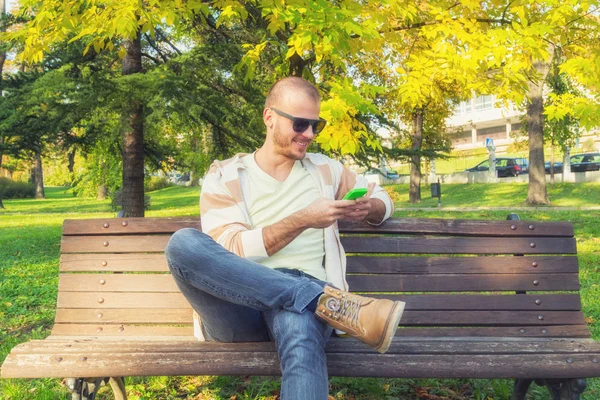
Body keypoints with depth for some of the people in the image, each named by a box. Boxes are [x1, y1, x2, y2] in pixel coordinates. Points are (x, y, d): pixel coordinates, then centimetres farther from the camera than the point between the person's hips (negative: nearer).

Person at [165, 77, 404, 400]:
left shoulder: (325, 170, 20)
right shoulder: (224, 177, 9)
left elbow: (383, 199, 31)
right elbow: (232, 251, -5)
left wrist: (368, 208, 5)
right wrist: (301, 221, -16)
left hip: (303, 297, 0)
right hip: (238, 308, 1)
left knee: (300, 333, -39)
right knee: (183, 243, -31)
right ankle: (336, 304, -34)